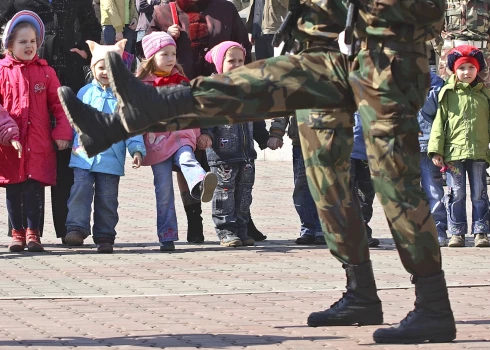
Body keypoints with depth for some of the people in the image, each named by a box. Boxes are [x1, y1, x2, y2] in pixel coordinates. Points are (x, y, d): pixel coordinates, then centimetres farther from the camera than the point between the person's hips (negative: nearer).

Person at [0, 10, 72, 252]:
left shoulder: (45, 72, 5)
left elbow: (58, 104, 6)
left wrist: (62, 132, -2)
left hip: (39, 143, 1)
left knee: (35, 187, -2)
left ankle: (32, 232, 6)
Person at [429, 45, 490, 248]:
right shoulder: (447, 94, 2)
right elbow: (439, 123, 1)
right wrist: (436, 150, -5)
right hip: (453, 152, -1)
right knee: (456, 195, 4)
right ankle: (457, 233, 9)